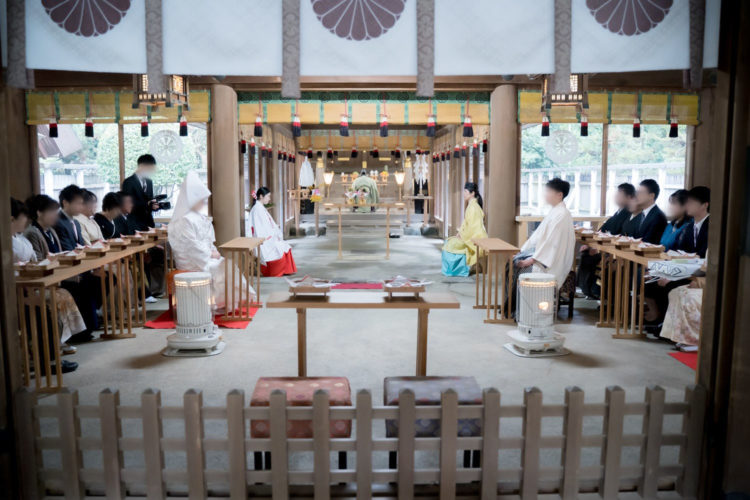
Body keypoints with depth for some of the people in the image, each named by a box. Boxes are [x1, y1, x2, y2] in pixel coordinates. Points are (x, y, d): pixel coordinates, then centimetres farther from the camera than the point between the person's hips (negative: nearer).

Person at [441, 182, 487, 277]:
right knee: (450, 242, 9)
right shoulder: (471, 205, 13)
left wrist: (462, 236, -13)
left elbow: (471, 225, -22)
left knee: (452, 244, -10)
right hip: (471, 236, 9)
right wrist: (460, 233, 6)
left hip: (475, 237, -9)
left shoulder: (473, 206, -18)